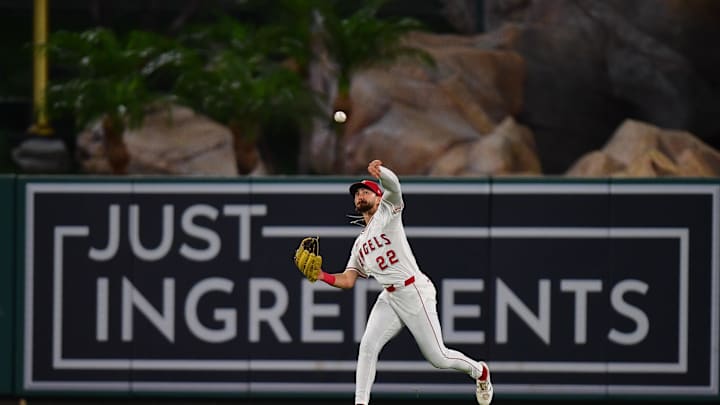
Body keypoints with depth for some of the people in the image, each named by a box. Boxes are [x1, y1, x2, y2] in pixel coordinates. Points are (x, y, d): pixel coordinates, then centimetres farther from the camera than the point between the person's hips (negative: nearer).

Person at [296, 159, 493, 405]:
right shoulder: (360, 244, 21)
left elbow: (393, 185, -17)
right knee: (368, 345, -16)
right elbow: (347, 281, 15)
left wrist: (378, 171, -40)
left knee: (437, 357, -2)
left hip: (414, 292, -6)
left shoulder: (387, 211, 5)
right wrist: (322, 276, -4)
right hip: (389, 299, 6)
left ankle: (479, 371, 25)